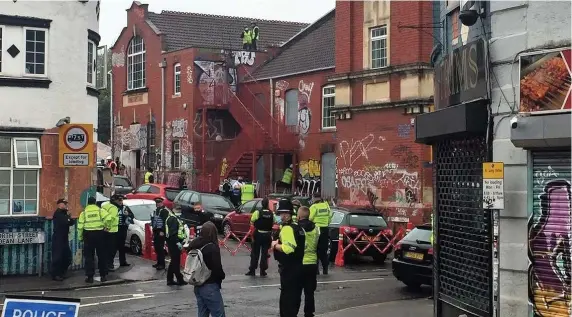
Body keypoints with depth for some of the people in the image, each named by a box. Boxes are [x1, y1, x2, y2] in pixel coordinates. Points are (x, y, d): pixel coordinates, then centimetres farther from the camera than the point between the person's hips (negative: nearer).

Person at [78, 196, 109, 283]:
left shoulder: (84, 213, 3)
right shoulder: (100, 210, 0)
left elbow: (80, 226, -2)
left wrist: (80, 237, 8)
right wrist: (106, 226, 5)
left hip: (88, 234, 0)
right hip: (99, 234, 0)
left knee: (89, 256, 5)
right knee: (102, 255, 10)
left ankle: (89, 276, 2)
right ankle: (103, 275, 15)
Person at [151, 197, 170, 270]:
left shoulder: (165, 211, -10)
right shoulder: (156, 210, 19)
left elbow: (165, 222, -18)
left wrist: (162, 231, -21)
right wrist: (153, 230, 19)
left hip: (161, 232, -9)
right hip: (156, 231, 9)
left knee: (160, 248, -9)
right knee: (156, 247, 11)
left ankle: (162, 264, -7)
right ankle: (159, 262, 20)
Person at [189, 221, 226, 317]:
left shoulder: (195, 246, 5)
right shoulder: (212, 248, -16)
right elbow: (217, 268, -15)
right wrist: (222, 276, 4)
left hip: (198, 286, 8)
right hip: (210, 287, -8)